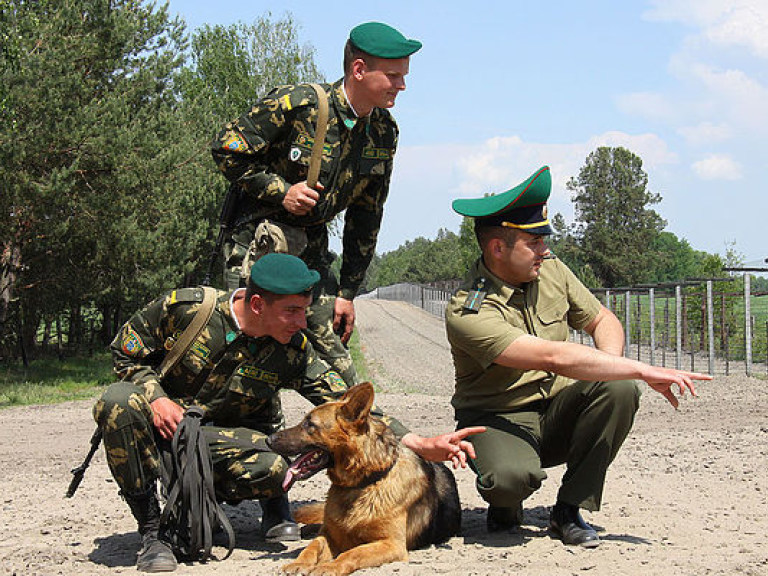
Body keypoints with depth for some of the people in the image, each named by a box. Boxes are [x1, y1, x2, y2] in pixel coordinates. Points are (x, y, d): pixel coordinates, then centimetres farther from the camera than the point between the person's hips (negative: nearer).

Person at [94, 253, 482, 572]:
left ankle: (272, 504, 6)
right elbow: (126, 351, -3)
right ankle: (151, 530, -20)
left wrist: (424, 446, -18)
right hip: (164, 417, 0)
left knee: (269, 463, -35)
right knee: (119, 402, -35)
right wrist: (155, 396, -22)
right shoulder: (186, 308, -17)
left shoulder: (293, 351, -9)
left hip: (224, 436, 0)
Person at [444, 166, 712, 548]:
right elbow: (553, 357, -34)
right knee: (512, 475, -40)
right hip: (499, 422, -6)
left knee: (619, 389, -24)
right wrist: (645, 371, -35)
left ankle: (569, 510, -10)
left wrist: (610, 365, -13)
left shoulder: (551, 272, 0)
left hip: (557, 416, 6)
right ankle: (504, 505, 1)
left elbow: (602, 320, 13)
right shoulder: (467, 312, -24)